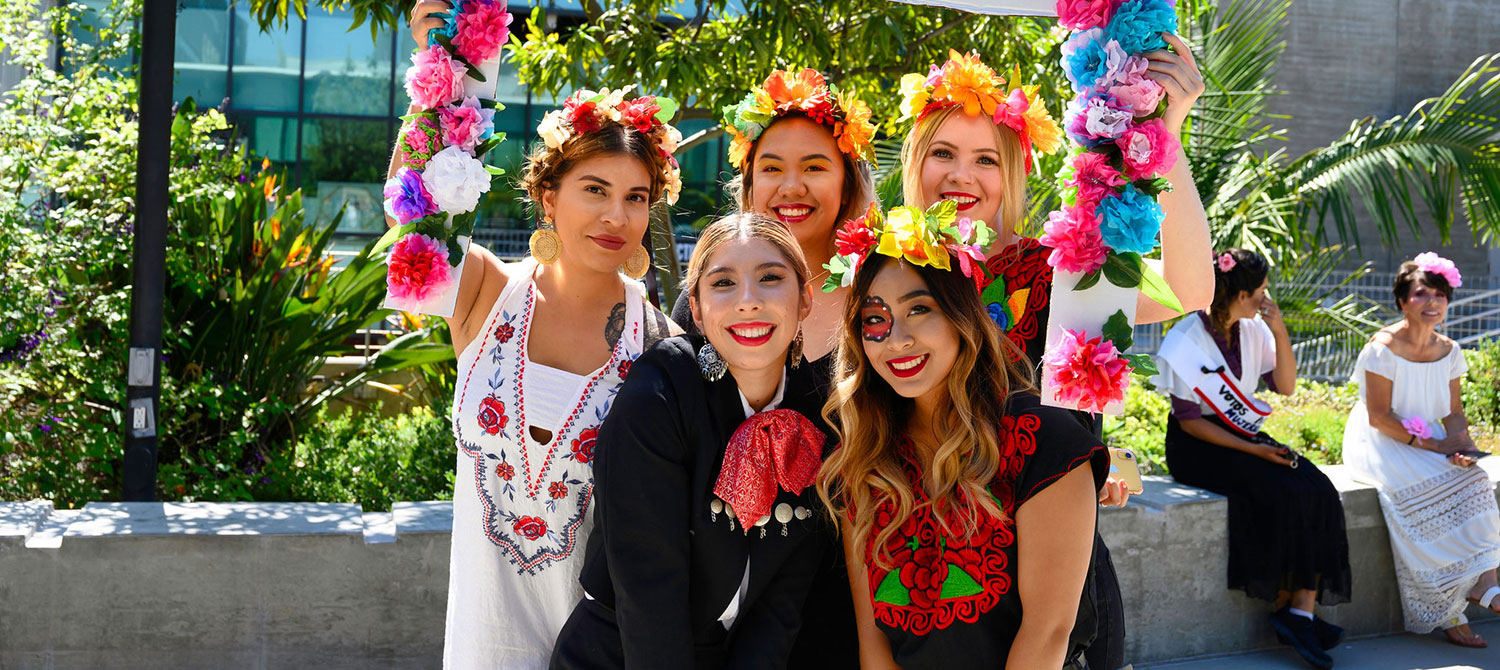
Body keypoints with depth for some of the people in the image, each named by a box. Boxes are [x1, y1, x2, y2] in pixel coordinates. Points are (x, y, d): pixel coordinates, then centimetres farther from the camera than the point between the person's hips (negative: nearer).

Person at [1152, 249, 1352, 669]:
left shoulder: (1253, 330, 6)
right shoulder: (1187, 340, -13)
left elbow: (1286, 386, 7)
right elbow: (1189, 421, -13)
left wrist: (1279, 332, -6)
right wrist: (1251, 450, -19)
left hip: (1246, 434, 7)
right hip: (1199, 446, -7)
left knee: (1318, 490, -19)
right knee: (1285, 495, -28)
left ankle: (1302, 612, -22)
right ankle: (1285, 608, -12)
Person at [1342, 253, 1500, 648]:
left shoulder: (1449, 352, 6)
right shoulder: (1383, 348, -14)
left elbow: (1454, 412, 9)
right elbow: (1379, 417, -16)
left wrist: (1460, 442, -14)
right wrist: (1433, 445, -20)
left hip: (1428, 442, 6)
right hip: (1381, 444, -6)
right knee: (1427, 493, -28)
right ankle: (1449, 615, -22)